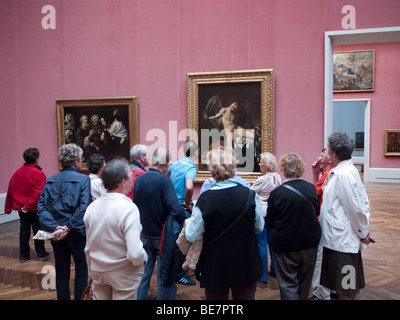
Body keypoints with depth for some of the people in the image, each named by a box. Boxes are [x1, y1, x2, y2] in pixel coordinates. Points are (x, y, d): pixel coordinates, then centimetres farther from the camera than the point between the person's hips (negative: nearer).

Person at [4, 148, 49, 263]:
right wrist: (28, 206, -19)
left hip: (20, 207, 5)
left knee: (24, 230, 13)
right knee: (38, 230, 7)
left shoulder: (18, 172, 3)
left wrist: (8, 208, 11)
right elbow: (38, 193, -24)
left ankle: (23, 255, 21)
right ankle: (41, 254, 17)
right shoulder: (39, 174, -15)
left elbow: (10, 190, 7)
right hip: (34, 208, -5)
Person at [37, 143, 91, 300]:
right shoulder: (83, 179, -12)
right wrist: (68, 227, -19)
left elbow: (41, 207, -5)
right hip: (77, 233, -4)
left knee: (61, 271, 16)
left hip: (57, 234, 4)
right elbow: (83, 208, -22)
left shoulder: (50, 181, 2)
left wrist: (54, 227, -13)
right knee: (82, 270, 13)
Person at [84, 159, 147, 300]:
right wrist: (144, 258, -7)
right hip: (123, 275, -5)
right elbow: (135, 254, -29)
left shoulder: (91, 207, -4)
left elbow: (88, 248, 7)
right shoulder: (129, 208, -23)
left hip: (97, 271, 6)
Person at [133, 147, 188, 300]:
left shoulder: (139, 179, -1)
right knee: (165, 275, 9)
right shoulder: (164, 180, -19)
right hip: (162, 236, -5)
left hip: (144, 235, 5)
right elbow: (176, 208, -31)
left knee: (143, 272, 18)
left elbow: (135, 205, 8)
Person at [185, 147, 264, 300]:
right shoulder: (250, 195, -14)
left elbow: (192, 236, -11)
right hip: (246, 267, 2)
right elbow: (259, 227, 1)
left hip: (215, 270, -1)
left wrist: (188, 223, 9)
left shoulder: (205, 199, -20)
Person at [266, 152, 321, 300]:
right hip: (310, 243, 4)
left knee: (288, 283, 8)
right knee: (305, 282, 22)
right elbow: (317, 211, 8)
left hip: (285, 246, -4)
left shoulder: (277, 193, -19)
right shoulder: (311, 188, -8)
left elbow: (269, 223, -9)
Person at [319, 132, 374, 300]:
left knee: (347, 291, 4)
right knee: (351, 286, 21)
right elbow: (364, 202, 14)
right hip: (339, 238, 10)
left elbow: (355, 208, -21)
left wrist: (363, 233, -9)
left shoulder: (343, 174, -21)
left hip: (342, 240, -10)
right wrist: (364, 231, 12)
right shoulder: (349, 170, 10)